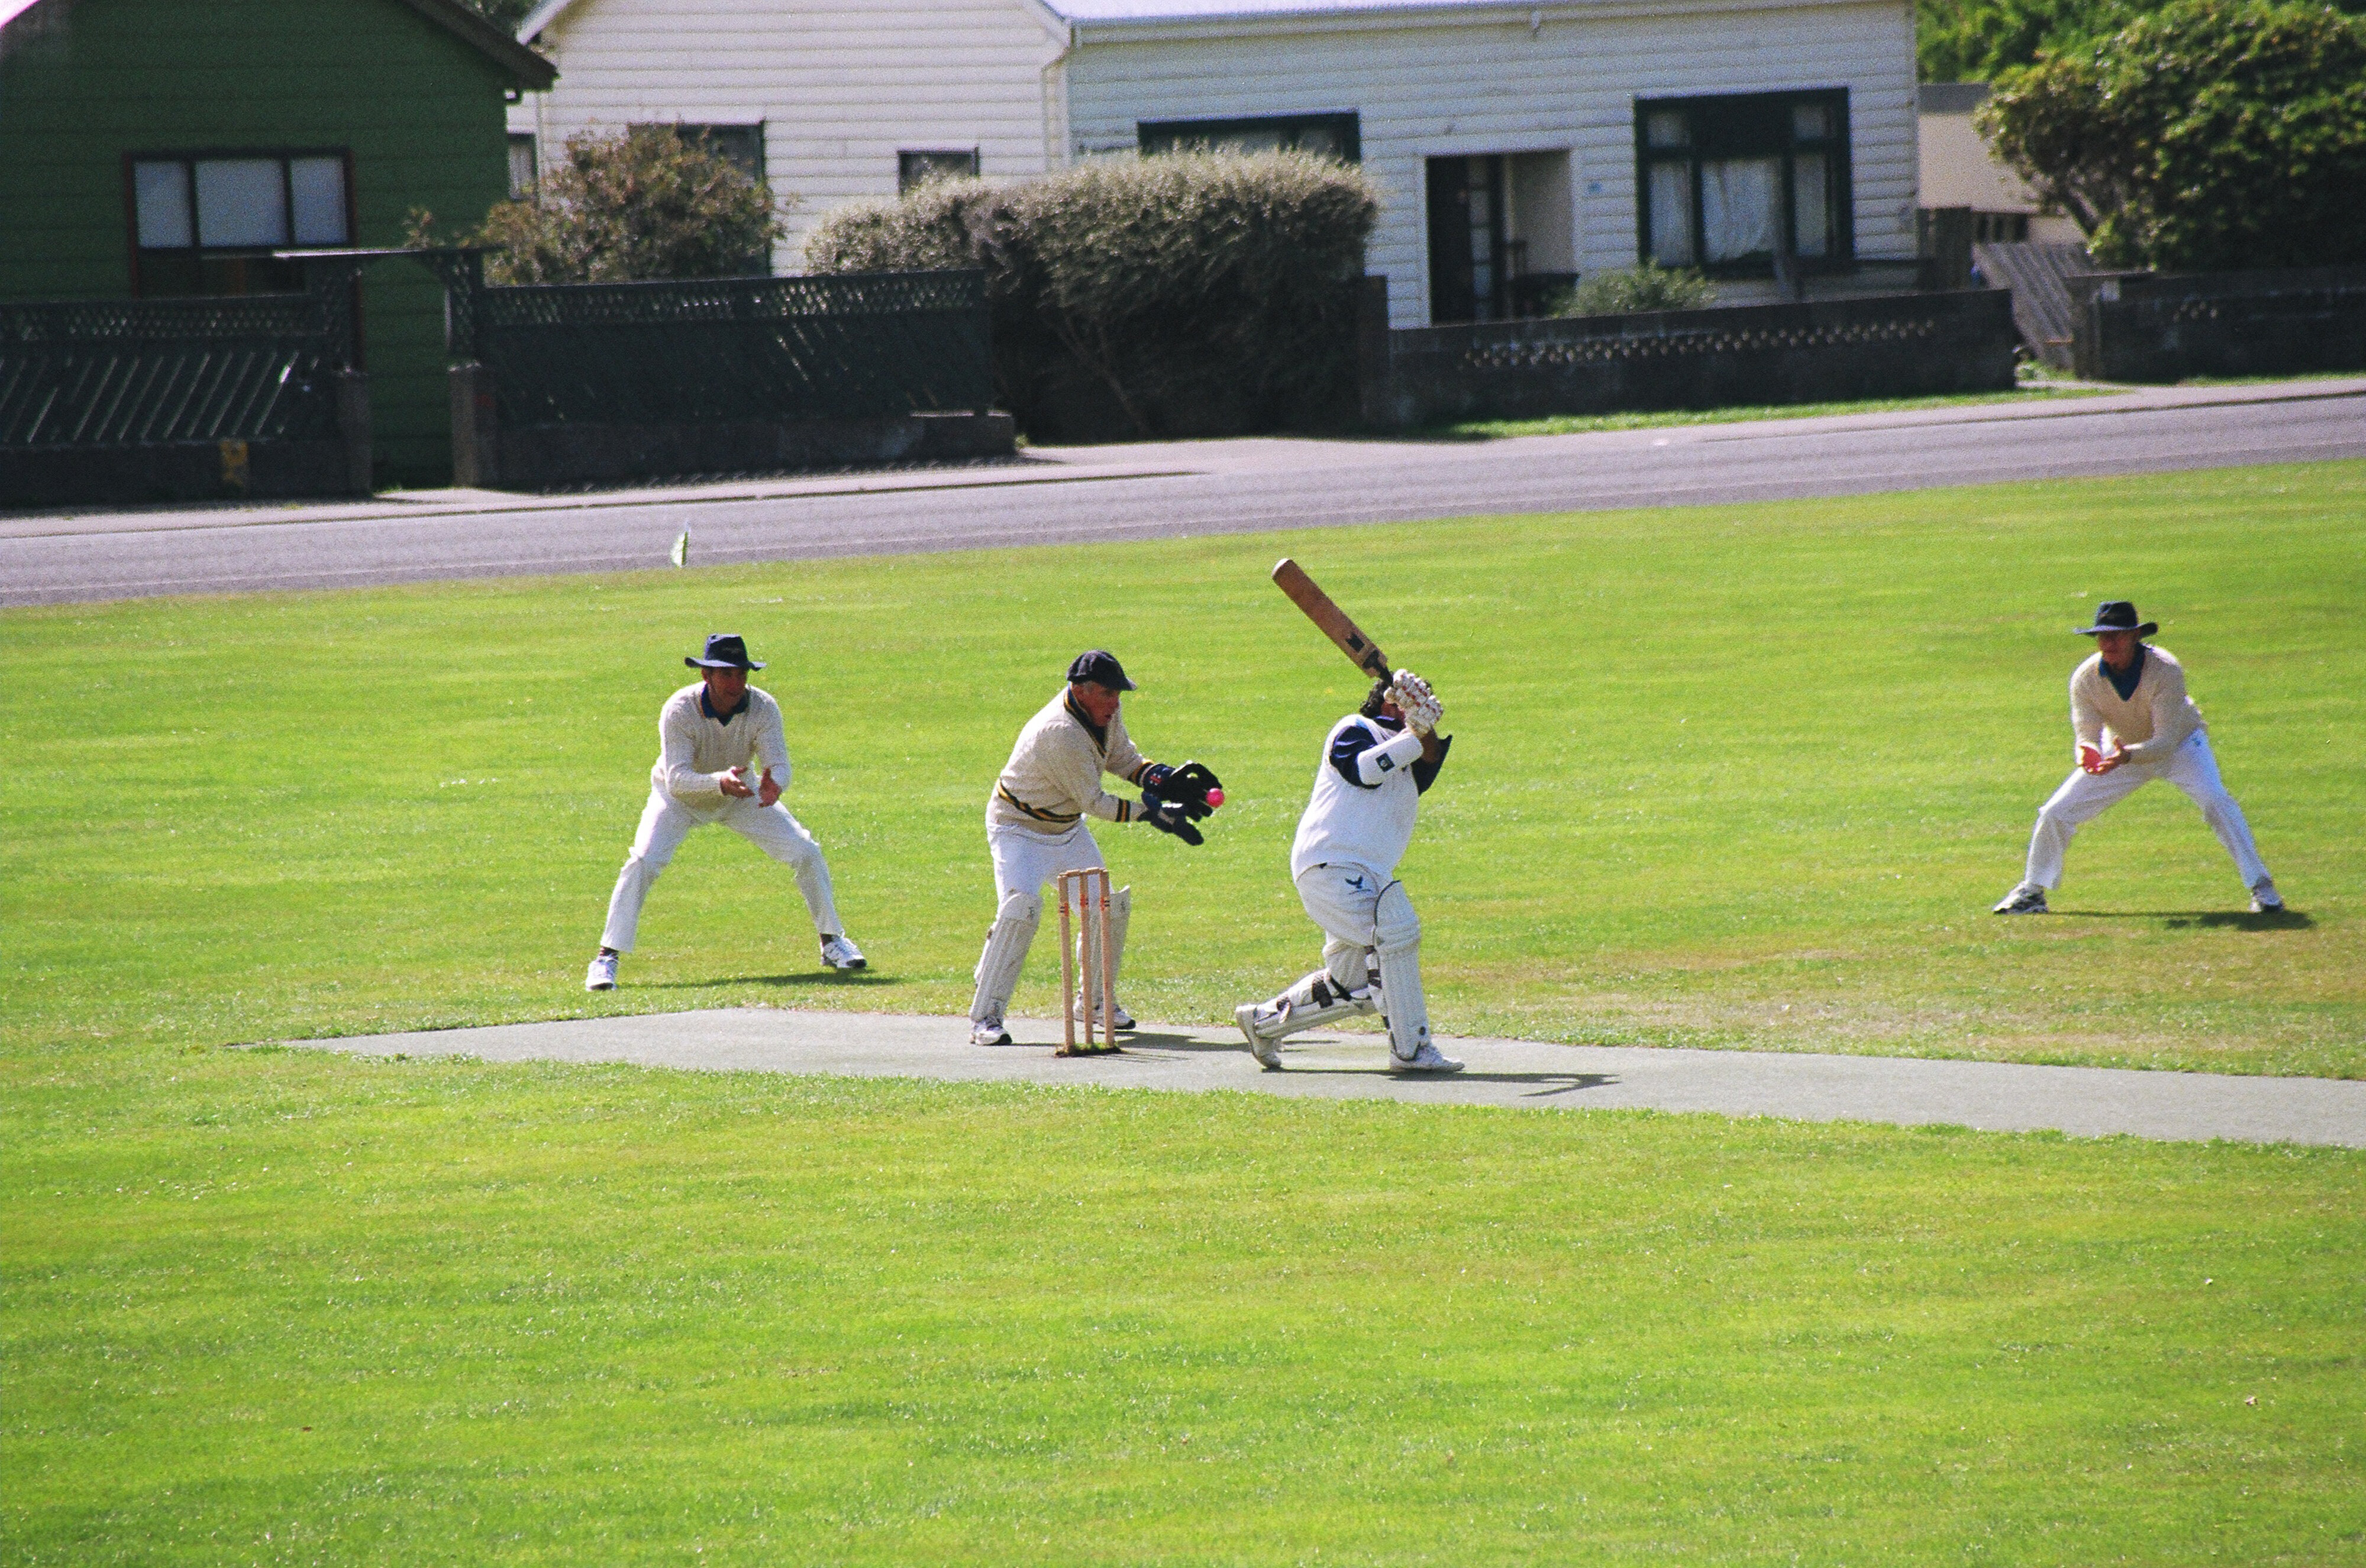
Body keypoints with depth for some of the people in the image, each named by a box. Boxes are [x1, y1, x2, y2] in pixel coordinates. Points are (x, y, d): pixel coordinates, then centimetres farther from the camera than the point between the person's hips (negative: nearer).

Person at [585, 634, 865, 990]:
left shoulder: (763, 707, -25)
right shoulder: (679, 711, -33)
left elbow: (779, 764, -30)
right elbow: (676, 779, -39)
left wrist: (774, 783, -54)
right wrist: (721, 782, -58)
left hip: (739, 794, 3)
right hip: (680, 797, -3)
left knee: (806, 852, -6)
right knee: (644, 862, -25)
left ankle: (832, 941, 14)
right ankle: (606, 958, -17)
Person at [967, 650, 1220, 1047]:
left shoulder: (1105, 709, -9)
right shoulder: (1061, 732, -34)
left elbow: (1124, 760, 6)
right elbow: (1094, 803, -28)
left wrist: (1168, 780, -12)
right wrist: (1154, 812, -26)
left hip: (1068, 830, 9)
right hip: (1019, 831, -9)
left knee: (1110, 905, 6)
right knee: (1022, 906, -27)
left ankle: (1097, 1002, 28)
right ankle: (985, 1017, -24)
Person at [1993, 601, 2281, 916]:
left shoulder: (2165, 670, -33)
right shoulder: (2085, 678, -23)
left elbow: (2166, 741, -36)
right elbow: (2086, 734, -23)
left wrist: (2127, 756, -55)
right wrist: (2088, 752, -48)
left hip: (2179, 745, -3)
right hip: (2122, 750, 3)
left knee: (2215, 801, -29)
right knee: (2055, 813, -4)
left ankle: (2260, 885, -19)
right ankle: (2032, 891, 18)